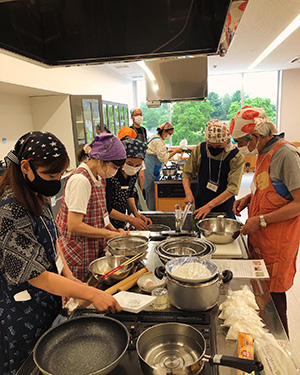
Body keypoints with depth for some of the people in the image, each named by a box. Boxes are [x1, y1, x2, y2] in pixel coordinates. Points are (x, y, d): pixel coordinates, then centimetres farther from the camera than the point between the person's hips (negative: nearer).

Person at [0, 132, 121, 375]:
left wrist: (68, 275, 1)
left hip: (49, 300, 8)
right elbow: (37, 276, -28)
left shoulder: (38, 197, -2)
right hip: (23, 311, -7)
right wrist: (93, 294, -26)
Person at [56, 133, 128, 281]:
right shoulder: (80, 179, -22)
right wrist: (110, 234, -18)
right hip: (78, 255, -8)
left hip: (94, 249, 8)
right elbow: (74, 226, -24)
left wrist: (114, 230, 2)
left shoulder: (98, 177, 6)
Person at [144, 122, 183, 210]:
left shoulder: (155, 138, 16)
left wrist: (168, 151, 14)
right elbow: (163, 158, -20)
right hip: (150, 172, -11)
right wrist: (175, 151, -13)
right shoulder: (158, 141, -17)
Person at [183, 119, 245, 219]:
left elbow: (232, 189, -19)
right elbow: (187, 173, 4)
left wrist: (210, 205, -24)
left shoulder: (236, 157, -15)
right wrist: (188, 193, -13)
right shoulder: (200, 150, -6)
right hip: (199, 207, 2)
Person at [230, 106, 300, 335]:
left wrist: (261, 220, -20)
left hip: (278, 242, -8)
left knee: (273, 295, 5)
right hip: (260, 238, 8)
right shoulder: (264, 152, 9)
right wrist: (249, 198, 6)